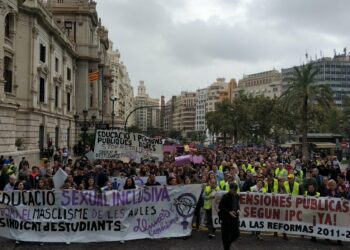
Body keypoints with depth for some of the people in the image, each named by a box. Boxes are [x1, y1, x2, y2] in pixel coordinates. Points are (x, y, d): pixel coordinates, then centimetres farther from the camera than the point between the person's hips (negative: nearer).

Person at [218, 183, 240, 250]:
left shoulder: (237, 196, 2)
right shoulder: (225, 197, -16)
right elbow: (220, 207, -11)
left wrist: (238, 210, -3)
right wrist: (229, 212, -19)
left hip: (235, 217, 6)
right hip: (226, 218, -6)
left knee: (236, 234, 8)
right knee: (226, 235, 3)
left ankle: (227, 243, 35)